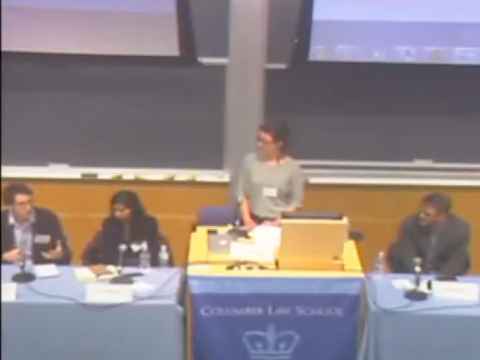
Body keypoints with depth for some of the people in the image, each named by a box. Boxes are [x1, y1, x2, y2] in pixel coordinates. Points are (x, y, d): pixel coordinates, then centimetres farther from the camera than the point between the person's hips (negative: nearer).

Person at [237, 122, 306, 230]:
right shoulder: (249, 161, 0)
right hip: (254, 221, 1)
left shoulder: (293, 167, -4)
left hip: (280, 223, -1)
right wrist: (247, 220, -5)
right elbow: (242, 194, 3)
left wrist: (278, 222, -11)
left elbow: (296, 201, -2)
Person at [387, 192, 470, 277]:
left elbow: (458, 261, -12)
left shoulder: (461, 228, -14)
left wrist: (439, 277, -27)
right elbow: (405, 254, -16)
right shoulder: (410, 223, -14)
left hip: (442, 276, -2)